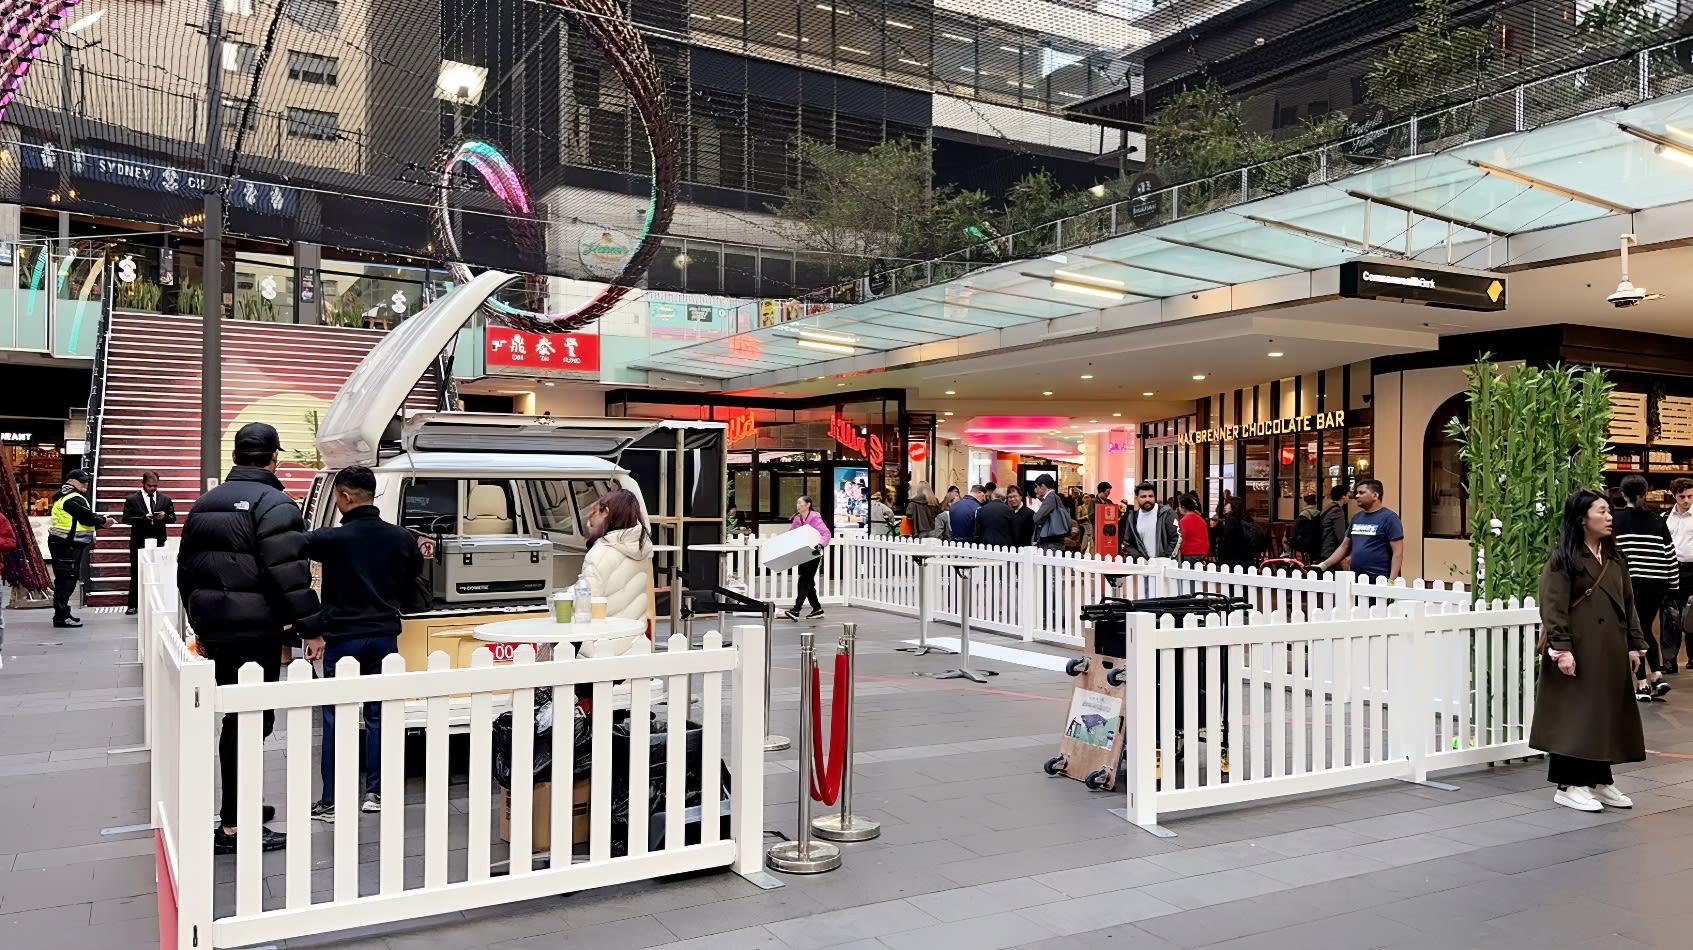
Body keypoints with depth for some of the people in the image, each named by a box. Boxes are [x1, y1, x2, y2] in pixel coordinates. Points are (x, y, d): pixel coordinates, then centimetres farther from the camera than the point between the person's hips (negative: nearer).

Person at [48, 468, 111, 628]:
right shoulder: (74, 499, -15)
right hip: (68, 545, -11)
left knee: (64, 580, 15)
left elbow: (81, 518, 20)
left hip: (63, 544, 11)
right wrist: (103, 521, -3)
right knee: (67, 580, -9)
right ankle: (61, 616, -7)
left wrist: (99, 520, 7)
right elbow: (87, 517, -20)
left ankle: (62, 614, 22)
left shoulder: (64, 496, 20)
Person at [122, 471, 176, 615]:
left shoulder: (165, 499, 7)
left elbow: (173, 518, 7)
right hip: (139, 543, -1)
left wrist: (164, 516, -16)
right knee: (136, 574, 5)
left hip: (158, 542, 1)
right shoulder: (132, 499, 0)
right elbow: (126, 519, -6)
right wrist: (143, 518, -20)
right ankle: (133, 605, 12)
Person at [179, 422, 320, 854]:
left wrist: (202, 627, 29)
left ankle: (239, 805, 32)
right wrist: (311, 627, -14)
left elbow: (187, 572, 22)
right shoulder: (274, 504, -12)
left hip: (218, 630, 8)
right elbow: (288, 575, -20)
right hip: (257, 632, -8)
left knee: (237, 719, 19)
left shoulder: (204, 504, 16)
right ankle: (233, 827, -3)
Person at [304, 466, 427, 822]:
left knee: (336, 719, 4)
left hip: (342, 638, -4)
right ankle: (375, 793, 16)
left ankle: (331, 802, 8)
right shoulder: (402, 538, 0)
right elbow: (410, 586, 11)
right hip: (385, 638, 4)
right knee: (378, 716, 12)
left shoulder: (332, 538, -13)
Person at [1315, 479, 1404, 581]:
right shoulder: (1356, 517, 13)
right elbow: (1344, 547, 18)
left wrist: (1391, 581, -18)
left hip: (1378, 580, -6)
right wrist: (1324, 565, 9)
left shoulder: (1389, 518, -5)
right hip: (1355, 579, 6)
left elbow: (1397, 552, -10)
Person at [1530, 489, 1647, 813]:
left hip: (1610, 652, 7)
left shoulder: (1614, 559, 12)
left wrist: (1634, 645, 10)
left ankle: (1599, 780, 22)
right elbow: (1553, 607, -14)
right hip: (1578, 651, -7)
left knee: (1607, 714, 11)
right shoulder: (1563, 559, -10)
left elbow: (1628, 604, 16)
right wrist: (1562, 649, -20)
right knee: (1574, 714, -3)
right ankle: (1568, 785, 4)